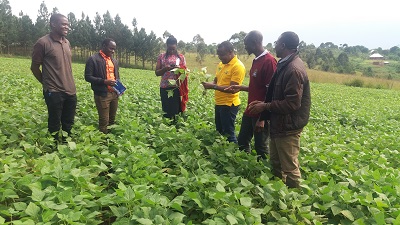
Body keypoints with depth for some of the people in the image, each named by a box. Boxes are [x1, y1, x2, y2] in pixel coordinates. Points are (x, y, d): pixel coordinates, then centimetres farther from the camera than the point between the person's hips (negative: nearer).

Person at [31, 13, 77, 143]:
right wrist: (47, 83, 3)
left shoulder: (67, 43, 9)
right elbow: (34, 67, -4)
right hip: (54, 92, -6)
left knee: (68, 124, 16)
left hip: (71, 91, 6)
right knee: (54, 125, 5)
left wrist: (69, 83, 15)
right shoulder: (43, 43, -11)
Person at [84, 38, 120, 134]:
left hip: (114, 93, 7)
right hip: (102, 95, -6)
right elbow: (88, 77, -10)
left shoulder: (114, 60, 15)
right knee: (104, 121, -2)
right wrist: (104, 81, -21)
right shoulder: (93, 59, -7)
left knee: (112, 120, 13)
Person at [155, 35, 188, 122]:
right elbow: (157, 73, 5)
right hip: (165, 88, 1)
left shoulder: (181, 57, 7)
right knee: (166, 110, 0)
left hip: (177, 88, 0)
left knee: (176, 110, -4)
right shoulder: (161, 56, 7)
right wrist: (165, 69, -14)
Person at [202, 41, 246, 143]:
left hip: (229, 105, -9)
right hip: (219, 103, 9)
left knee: (228, 134, -2)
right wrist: (209, 84, -3)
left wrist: (213, 86, -23)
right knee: (219, 132, 16)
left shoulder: (238, 66, -15)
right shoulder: (221, 64, 11)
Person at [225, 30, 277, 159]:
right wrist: (241, 88, 9)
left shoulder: (269, 61, -18)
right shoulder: (256, 60, 10)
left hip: (261, 114, -9)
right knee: (242, 141, 18)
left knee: (261, 147, 5)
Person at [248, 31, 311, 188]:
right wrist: (264, 103, 7)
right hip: (279, 124, 10)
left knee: (289, 167, 4)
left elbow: (292, 103, -26)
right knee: (275, 163, 22)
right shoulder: (285, 64, 8)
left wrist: (265, 107, -18)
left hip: (288, 127, -10)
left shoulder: (294, 69, -23)